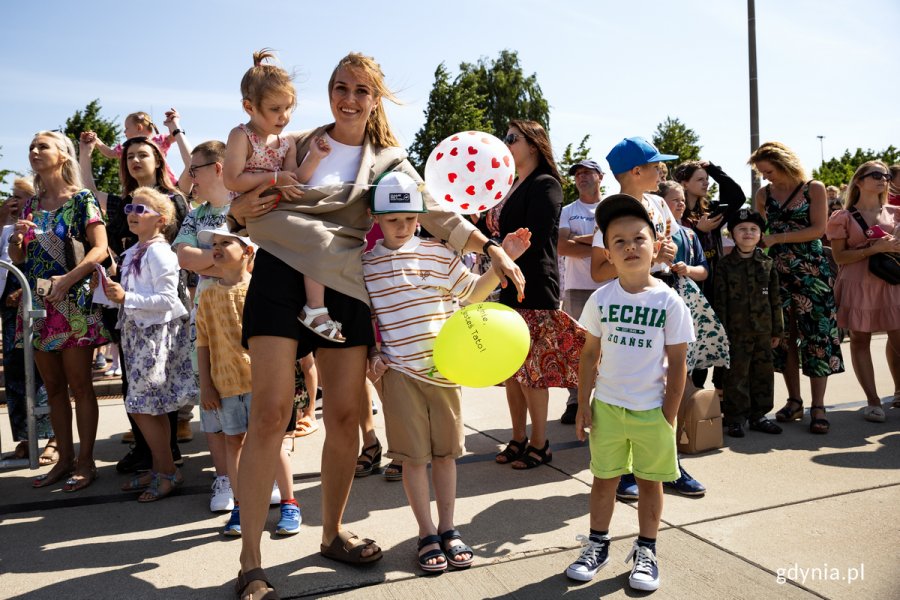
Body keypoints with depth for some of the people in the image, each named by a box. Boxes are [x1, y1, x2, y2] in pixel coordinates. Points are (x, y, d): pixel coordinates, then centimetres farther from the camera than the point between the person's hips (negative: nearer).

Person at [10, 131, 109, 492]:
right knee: (53, 387, 10)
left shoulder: (82, 200, -2)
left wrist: (68, 278, -22)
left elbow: (100, 248, -12)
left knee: (79, 385, -1)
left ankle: (85, 462, 7)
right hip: (38, 303, 6)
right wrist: (17, 239, -3)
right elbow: (17, 259, 18)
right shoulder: (31, 206, 15)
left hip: (72, 303, -6)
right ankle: (65, 459, 20)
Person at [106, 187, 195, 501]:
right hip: (136, 331, 9)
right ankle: (158, 469, 24)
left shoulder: (159, 252, -14)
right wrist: (114, 291, 4)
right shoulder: (133, 252, 13)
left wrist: (126, 298, -23)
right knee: (153, 407, 14)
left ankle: (169, 472, 7)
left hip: (156, 333, -9)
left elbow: (167, 299, -21)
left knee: (141, 407, -5)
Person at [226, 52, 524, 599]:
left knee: (346, 416, 2)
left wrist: (491, 249, -7)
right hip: (283, 276, -1)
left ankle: (333, 532, 24)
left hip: (344, 287, 2)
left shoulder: (388, 161, 14)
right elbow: (245, 207, 16)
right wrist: (239, 212, -8)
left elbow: (435, 213, 5)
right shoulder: (296, 146, 13)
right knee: (271, 412, -9)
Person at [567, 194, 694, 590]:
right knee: (604, 478, 12)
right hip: (606, 406, 2)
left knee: (649, 480, 13)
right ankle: (597, 545, 30)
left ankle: (646, 552, 30)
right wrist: (583, 405, -1)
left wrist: (669, 416, -7)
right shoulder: (601, 299, -4)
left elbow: (678, 363, -6)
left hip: (652, 410, -1)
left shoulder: (669, 301, -9)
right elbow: (590, 353, 2)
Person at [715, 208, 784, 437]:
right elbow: (720, 300, -4)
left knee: (763, 373, 11)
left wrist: (777, 330, 9)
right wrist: (722, 331, -8)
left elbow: (775, 298, 10)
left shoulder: (767, 263, 7)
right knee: (736, 375, 0)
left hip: (763, 331, 4)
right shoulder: (725, 264, -2)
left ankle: (758, 415, 24)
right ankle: (734, 419, 10)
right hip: (736, 331, -4)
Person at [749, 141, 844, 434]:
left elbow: (818, 229, -9)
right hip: (778, 272, 4)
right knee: (784, 336, 5)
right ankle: (794, 401, 16)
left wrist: (776, 238, -15)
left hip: (811, 270, -3)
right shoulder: (763, 194, 8)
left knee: (817, 335, -5)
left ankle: (818, 407, -1)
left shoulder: (814, 188, -1)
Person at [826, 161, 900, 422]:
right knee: (860, 339, 0)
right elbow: (840, 256, -6)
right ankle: (873, 401, 6)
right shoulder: (844, 218, 1)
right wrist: (875, 248, -16)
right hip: (858, 284, -3)